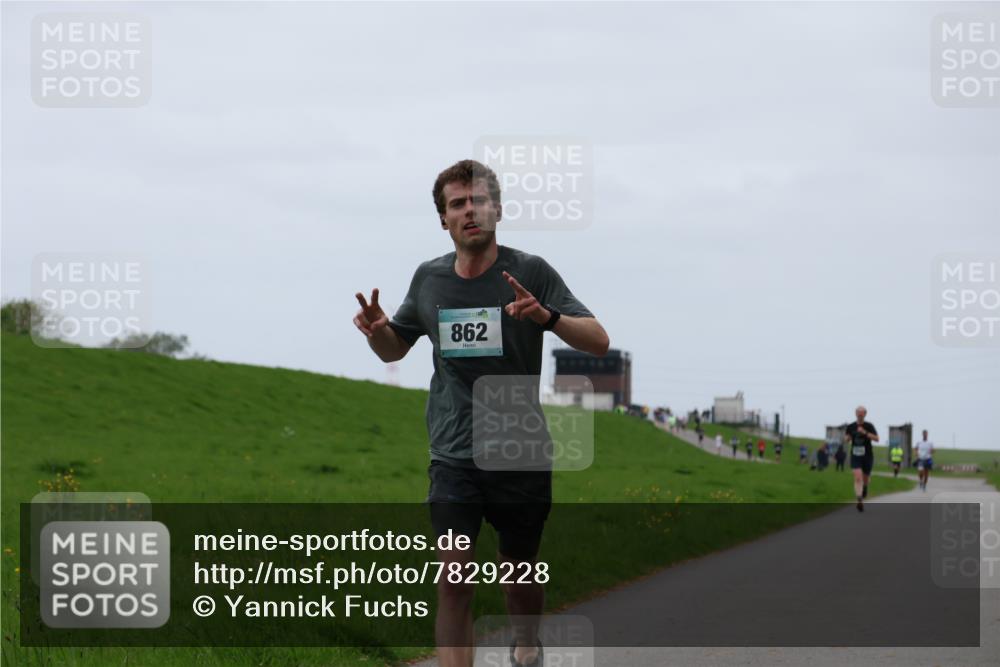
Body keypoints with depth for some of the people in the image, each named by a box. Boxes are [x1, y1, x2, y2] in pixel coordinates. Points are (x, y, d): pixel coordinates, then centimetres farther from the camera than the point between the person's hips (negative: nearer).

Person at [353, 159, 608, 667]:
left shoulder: (530, 272, -6)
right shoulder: (429, 278, 5)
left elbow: (598, 342, -12)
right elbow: (393, 349, 20)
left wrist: (546, 316, -31)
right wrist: (376, 328, -4)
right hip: (453, 457, 1)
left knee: (520, 579, 12)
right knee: (453, 582, -11)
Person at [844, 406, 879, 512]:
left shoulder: (869, 426, -5)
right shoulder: (850, 427, 1)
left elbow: (876, 439, -14)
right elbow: (846, 441, 12)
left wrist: (865, 433, -26)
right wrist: (847, 439, -13)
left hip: (867, 456, 0)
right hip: (855, 456, 0)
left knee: (865, 478, 16)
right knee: (858, 478, -17)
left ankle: (865, 487, 54)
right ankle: (860, 501, -22)